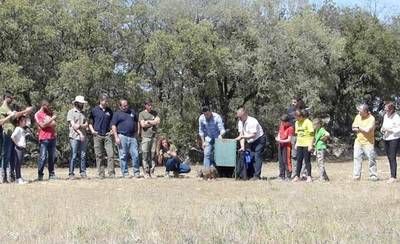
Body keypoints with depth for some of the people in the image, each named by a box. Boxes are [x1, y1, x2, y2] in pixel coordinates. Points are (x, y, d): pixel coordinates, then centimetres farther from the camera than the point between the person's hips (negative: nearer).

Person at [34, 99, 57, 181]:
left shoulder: (49, 113, 17)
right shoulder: (38, 114, 1)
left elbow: (54, 124, 10)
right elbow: (42, 125, -11)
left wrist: (47, 123, -8)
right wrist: (51, 119, -12)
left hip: (52, 137, 6)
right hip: (44, 138, -6)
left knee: (52, 157, 5)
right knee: (43, 157, -8)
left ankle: (51, 174, 10)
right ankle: (40, 175, -2)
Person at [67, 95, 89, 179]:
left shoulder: (83, 113, 18)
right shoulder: (71, 112, 2)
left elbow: (87, 125, 8)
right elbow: (73, 125, -7)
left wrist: (80, 126, -12)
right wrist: (80, 133, -12)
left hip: (83, 137, 5)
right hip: (74, 137, -5)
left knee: (83, 156, 4)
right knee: (74, 156, -6)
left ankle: (83, 172, 7)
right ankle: (71, 173, -3)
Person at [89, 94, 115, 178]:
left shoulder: (109, 111, 12)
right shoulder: (94, 110, 4)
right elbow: (90, 122, 10)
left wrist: (112, 130, 5)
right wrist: (92, 130, -5)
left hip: (107, 135, 2)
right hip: (97, 135, -1)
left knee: (110, 154, -9)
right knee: (99, 156, 2)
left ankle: (111, 173, -6)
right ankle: (101, 174, 7)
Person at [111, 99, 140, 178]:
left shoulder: (132, 112, 17)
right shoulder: (117, 114, 3)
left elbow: (137, 122, 25)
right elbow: (113, 125, -3)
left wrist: (136, 132, 14)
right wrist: (116, 137, -12)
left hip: (132, 137, 3)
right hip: (122, 137, -3)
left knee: (135, 155, -2)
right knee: (123, 156, -1)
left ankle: (136, 172, 6)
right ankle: (125, 173, 5)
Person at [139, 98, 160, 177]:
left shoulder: (155, 113, 17)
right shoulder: (142, 113, 6)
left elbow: (158, 121, 2)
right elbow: (143, 124, -6)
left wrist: (148, 121, -4)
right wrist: (153, 123, 0)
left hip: (154, 136, 3)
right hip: (145, 136, -3)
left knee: (153, 155, 1)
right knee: (145, 155, -7)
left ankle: (152, 172, 3)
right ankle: (146, 173, -6)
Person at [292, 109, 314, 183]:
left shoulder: (308, 122, -11)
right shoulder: (297, 123, 10)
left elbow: (311, 134, -11)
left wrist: (310, 145, -15)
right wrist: (296, 143, 12)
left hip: (306, 144, -6)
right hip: (299, 144, 6)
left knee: (307, 160, -2)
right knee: (299, 160, 7)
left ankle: (309, 176, 5)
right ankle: (297, 176, 11)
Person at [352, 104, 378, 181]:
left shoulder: (371, 119, -12)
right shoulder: (358, 117, 6)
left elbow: (367, 130, -21)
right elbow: (353, 128, 6)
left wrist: (358, 127, -6)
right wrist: (362, 129, -10)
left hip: (368, 143, -5)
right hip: (358, 142, 5)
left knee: (371, 159, -1)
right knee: (357, 158, 1)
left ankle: (373, 176, 7)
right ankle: (356, 176, 3)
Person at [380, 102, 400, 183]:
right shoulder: (385, 116, 7)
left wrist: (389, 129, -23)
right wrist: (382, 129, -1)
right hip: (386, 139, 7)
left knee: (392, 157, -11)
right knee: (389, 158, 10)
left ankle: (393, 177, -12)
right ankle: (392, 175, 18)